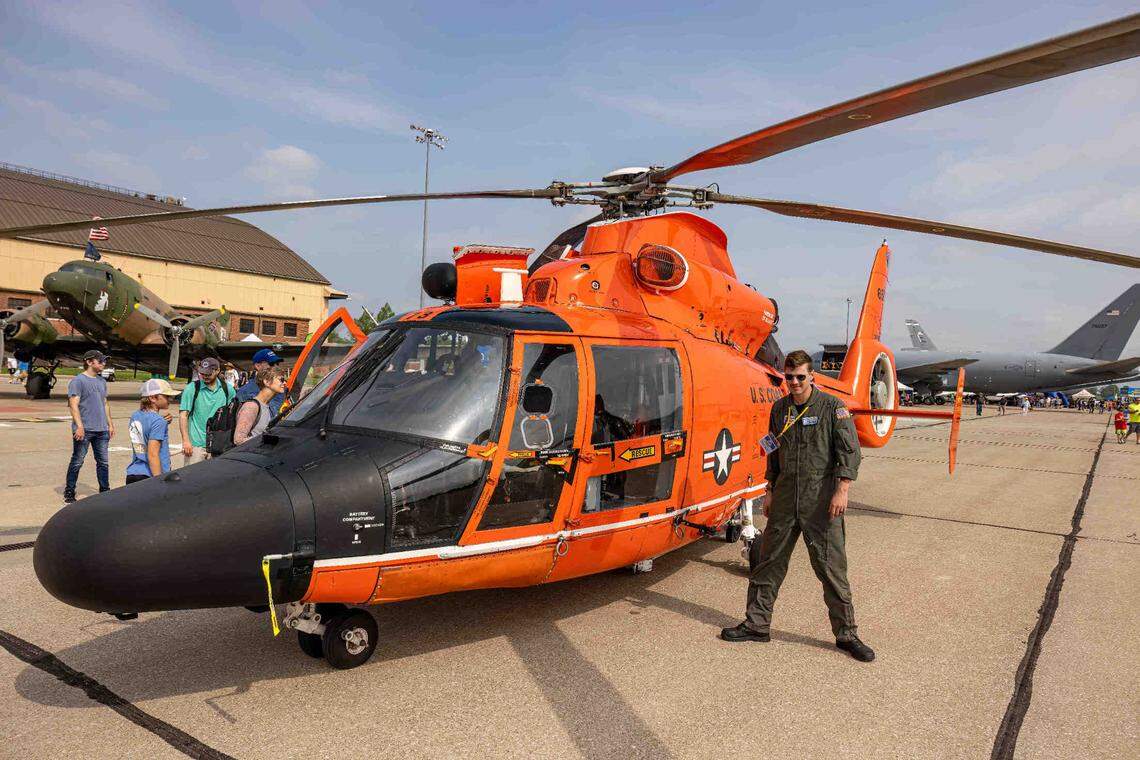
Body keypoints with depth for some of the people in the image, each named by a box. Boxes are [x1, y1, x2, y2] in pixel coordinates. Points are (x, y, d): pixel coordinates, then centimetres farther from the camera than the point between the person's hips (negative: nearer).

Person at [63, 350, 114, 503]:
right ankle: (69, 493, 13)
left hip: (101, 429, 6)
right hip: (84, 430, -6)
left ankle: (105, 491, 17)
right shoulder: (78, 380, -6)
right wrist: (79, 426, -20)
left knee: (103, 462, 9)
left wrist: (110, 424, 18)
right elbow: (74, 404, -13)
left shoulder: (102, 381, 16)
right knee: (77, 462, 2)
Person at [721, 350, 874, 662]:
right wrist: (769, 491, 15)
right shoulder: (780, 408, 10)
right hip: (785, 496, 5)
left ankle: (846, 634, 16)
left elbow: (850, 452, -8)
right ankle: (757, 624, 21)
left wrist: (842, 490, -16)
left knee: (831, 566, 1)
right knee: (769, 561, 9)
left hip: (821, 498, -5)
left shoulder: (832, 407, -5)